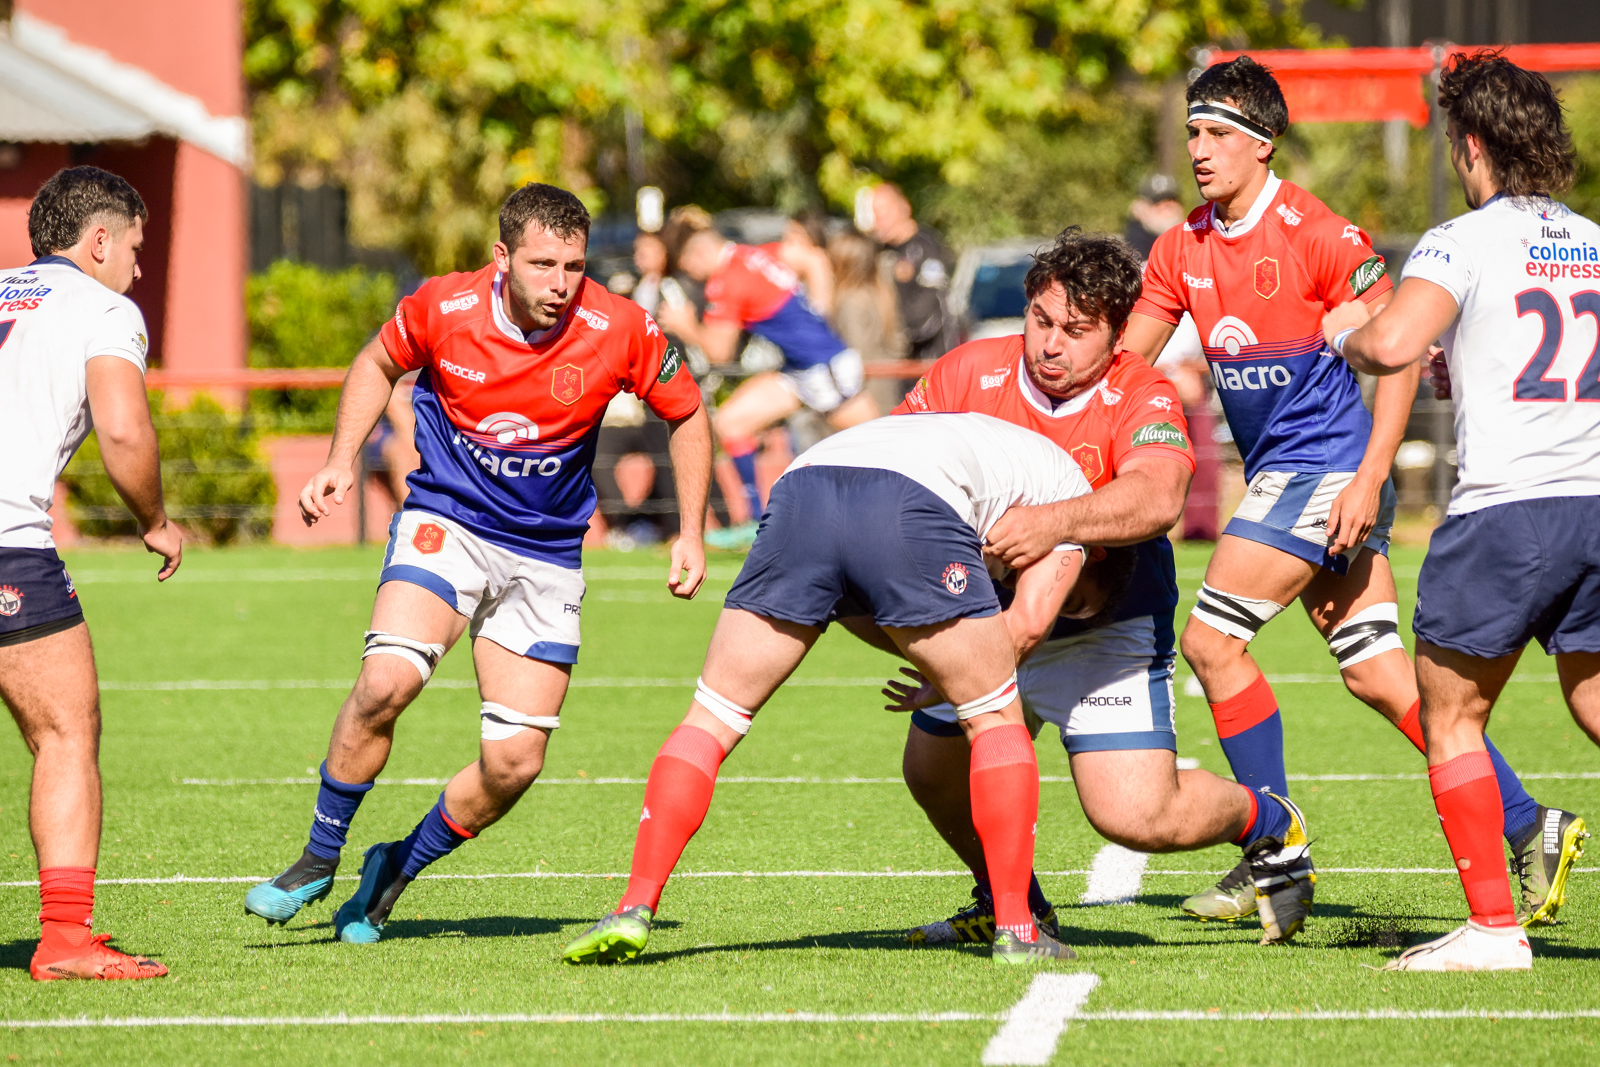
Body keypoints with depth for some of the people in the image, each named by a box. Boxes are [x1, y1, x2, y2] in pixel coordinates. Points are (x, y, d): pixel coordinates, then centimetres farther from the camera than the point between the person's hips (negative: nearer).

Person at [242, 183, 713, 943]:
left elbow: (685, 414, 3)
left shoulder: (618, 330, -15)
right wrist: (341, 462, -2)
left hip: (545, 553, 1)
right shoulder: (443, 308, -14)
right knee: (385, 681, -27)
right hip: (445, 523, -1)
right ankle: (319, 861, -6)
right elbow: (380, 363, 9)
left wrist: (689, 533, 0)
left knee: (514, 763, -7)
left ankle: (397, 870, 20)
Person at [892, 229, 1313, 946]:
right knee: (932, 773, 12)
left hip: (1103, 631, -5)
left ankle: (1269, 828, 16)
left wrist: (1050, 522, -55)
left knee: (1139, 818, -16)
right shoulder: (971, 372, -10)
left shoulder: (1142, 398, -22)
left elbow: (1157, 498, -41)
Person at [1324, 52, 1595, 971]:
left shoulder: (1464, 242, -5)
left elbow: (1391, 345, -21)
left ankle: (1495, 928, 3)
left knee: (1450, 720, 8)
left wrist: (1342, 333, 2)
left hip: (1504, 508, -5)